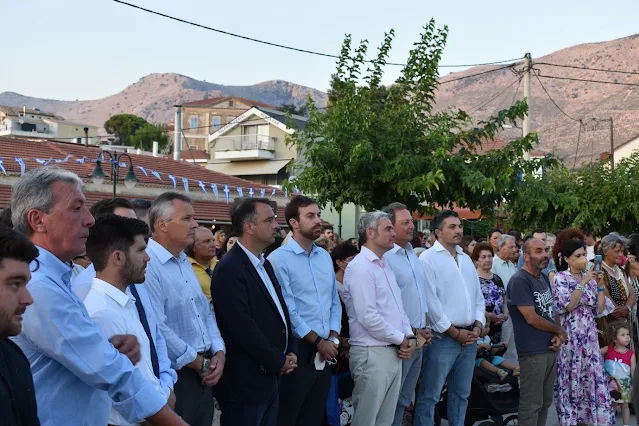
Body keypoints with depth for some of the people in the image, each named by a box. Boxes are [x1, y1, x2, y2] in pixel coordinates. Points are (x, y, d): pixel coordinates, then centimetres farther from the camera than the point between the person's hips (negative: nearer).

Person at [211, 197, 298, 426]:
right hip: (245, 382, -9)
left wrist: (291, 351, 4)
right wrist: (278, 361, -13)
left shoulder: (264, 264, 14)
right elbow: (241, 326, -22)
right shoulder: (229, 268, -17)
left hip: (271, 377, 9)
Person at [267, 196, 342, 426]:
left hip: (325, 353, 7)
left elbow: (334, 301, 14)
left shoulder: (325, 257, 11)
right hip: (297, 351, -6)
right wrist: (318, 342, -10)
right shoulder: (279, 259, -12)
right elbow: (287, 311, -15)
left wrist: (333, 338, 0)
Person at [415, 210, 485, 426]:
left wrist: (477, 326, 2)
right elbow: (430, 302, -15)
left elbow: (478, 296, 17)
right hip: (442, 338, -7)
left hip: (470, 337, 7)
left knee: (461, 393, 15)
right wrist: (455, 332, -12)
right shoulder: (428, 259, -9)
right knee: (430, 395, -3)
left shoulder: (466, 259, 15)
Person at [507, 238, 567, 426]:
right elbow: (532, 318, -19)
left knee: (545, 401, 15)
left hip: (550, 348, 9)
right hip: (532, 351, -8)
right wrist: (560, 331, -5)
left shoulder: (544, 278, 12)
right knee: (531, 403, -1)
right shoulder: (519, 281, -15)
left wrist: (557, 336, -1)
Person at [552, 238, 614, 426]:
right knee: (571, 377, 3)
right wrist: (584, 282, -21)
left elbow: (598, 308, 7)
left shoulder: (589, 277, 9)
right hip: (570, 336, -5)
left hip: (589, 336, 5)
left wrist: (600, 285, -3)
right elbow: (567, 306, -19)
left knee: (591, 377, 7)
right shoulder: (561, 278, -6)